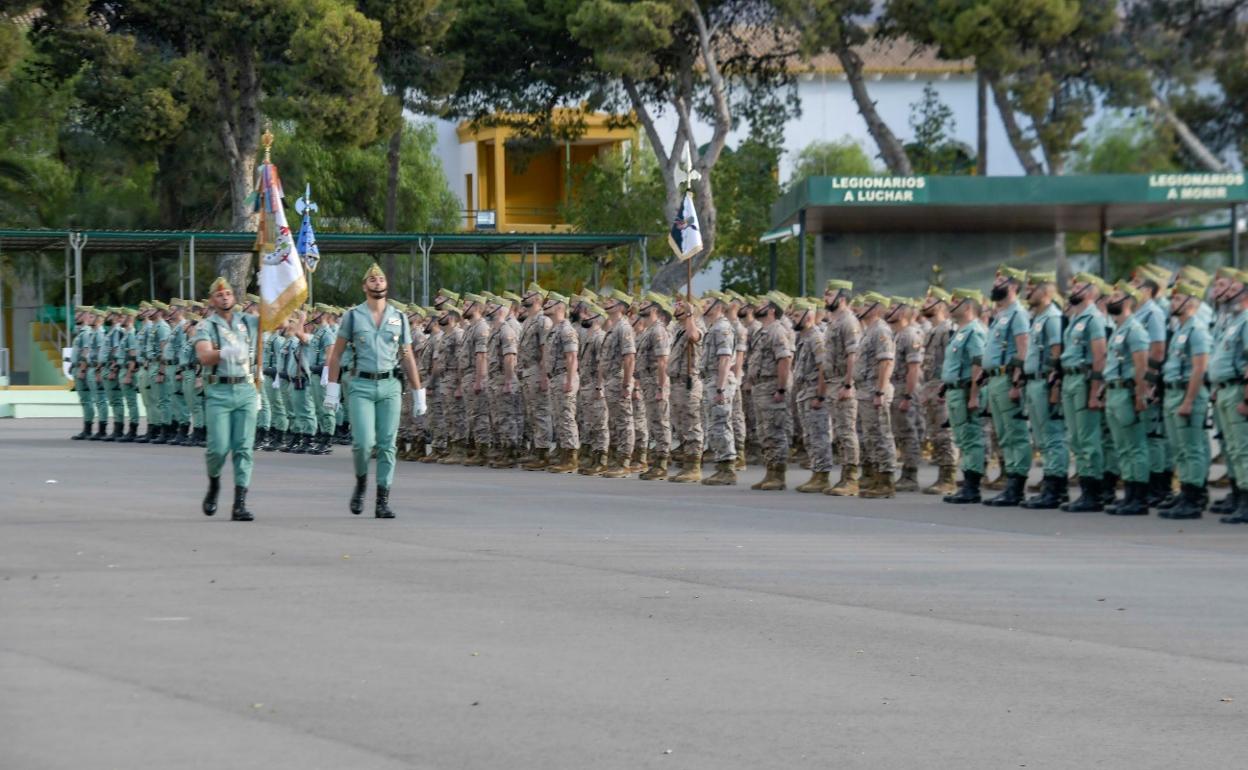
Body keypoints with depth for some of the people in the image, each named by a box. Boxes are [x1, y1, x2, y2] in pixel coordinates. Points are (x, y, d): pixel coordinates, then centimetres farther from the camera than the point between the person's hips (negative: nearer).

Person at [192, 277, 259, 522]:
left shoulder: (248, 322, 13)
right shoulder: (206, 327, 2)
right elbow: (204, 356, -15)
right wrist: (227, 352, -32)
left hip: (246, 391, 3)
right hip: (218, 393, -3)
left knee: (243, 448, -4)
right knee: (219, 448, -8)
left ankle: (240, 503, -3)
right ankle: (213, 483, 24)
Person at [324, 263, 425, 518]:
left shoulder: (399, 318, 10)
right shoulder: (353, 316, 4)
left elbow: (408, 358, 13)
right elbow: (336, 354, 6)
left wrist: (419, 395, 9)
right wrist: (332, 389, 0)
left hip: (390, 386, 2)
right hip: (361, 386, -2)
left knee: (387, 445, -1)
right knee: (363, 442, -14)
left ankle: (383, 502, 4)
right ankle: (361, 481, 15)